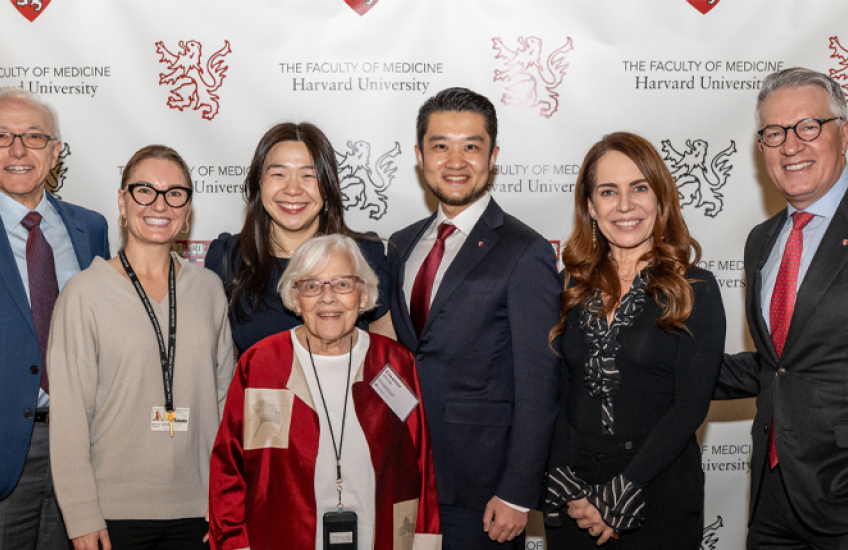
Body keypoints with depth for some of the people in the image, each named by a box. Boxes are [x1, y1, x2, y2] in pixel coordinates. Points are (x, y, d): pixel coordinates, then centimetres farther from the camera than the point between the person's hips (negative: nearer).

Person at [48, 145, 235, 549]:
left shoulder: (209, 289, 4)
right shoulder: (84, 293, -6)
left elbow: (225, 396, 8)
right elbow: (68, 414, -6)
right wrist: (82, 517, -9)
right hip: (115, 513, -3)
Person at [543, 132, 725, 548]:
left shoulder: (694, 290, -6)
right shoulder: (572, 285, 3)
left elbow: (691, 405, -12)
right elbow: (557, 391, 1)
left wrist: (618, 497, -15)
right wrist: (564, 488, -10)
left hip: (659, 487, -3)